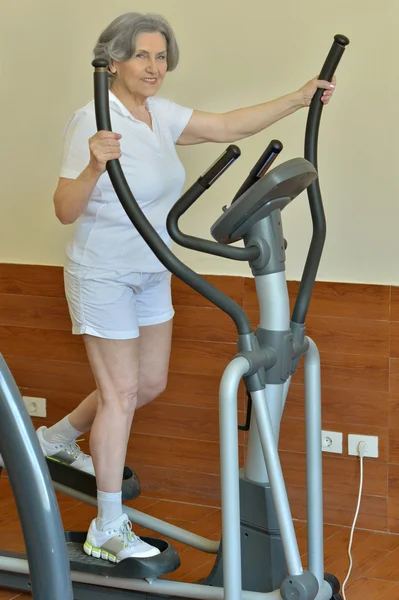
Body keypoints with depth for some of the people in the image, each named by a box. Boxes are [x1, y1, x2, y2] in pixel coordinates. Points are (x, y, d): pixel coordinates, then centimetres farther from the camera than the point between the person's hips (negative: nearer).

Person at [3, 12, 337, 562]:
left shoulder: (162, 115, 2)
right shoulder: (93, 122, -21)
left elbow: (230, 127, 6)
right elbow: (66, 211, -23)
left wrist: (299, 99, 5)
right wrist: (94, 168, -41)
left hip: (151, 274, 8)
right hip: (103, 276, -8)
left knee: (150, 383, 16)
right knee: (121, 393, -5)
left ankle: (59, 437, 40)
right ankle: (107, 532, 6)